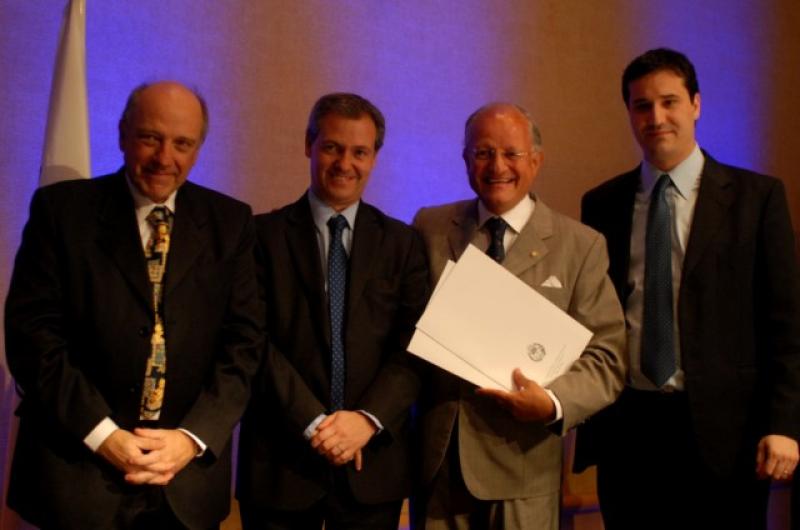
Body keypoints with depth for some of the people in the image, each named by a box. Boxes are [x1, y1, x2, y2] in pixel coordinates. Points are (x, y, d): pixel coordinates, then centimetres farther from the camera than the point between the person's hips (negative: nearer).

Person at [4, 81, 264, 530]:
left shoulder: (230, 222, 4)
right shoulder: (61, 208, -2)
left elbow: (244, 340, 0)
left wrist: (194, 437, -11)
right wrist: (102, 434, -14)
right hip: (76, 470, -1)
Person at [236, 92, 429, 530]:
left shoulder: (402, 242, 6)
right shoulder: (264, 234, 0)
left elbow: (414, 346, -1)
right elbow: (256, 342, -7)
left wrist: (368, 419, -14)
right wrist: (313, 423, -14)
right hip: (280, 460, -1)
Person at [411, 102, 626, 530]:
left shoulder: (581, 245, -2)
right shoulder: (429, 227, 5)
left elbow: (606, 357, -4)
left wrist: (553, 403, -22)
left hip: (522, 466, -1)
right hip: (437, 458, 2)